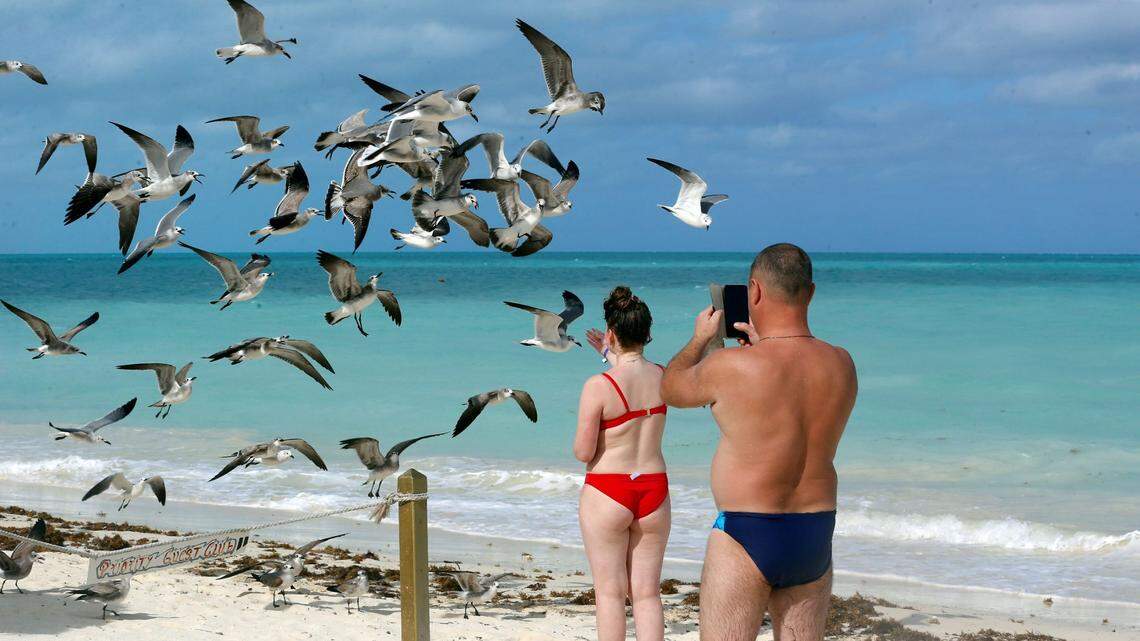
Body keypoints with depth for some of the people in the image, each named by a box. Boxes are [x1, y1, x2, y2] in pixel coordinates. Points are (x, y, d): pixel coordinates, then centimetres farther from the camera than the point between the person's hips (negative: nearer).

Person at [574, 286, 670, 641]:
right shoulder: (664, 377, 0)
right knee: (647, 592, 9)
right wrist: (611, 357, 29)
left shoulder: (598, 386, -16)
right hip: (654, 491, 4)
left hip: (607, 494, -4)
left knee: (610, 592, 4)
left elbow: (583, 452, -12)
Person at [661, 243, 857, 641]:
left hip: (746, 537, -5)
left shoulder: (731, 368, -17)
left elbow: (671, 389, 5)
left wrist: (699, 339, 21)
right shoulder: (842, 365, -2)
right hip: (815, 537, 6)